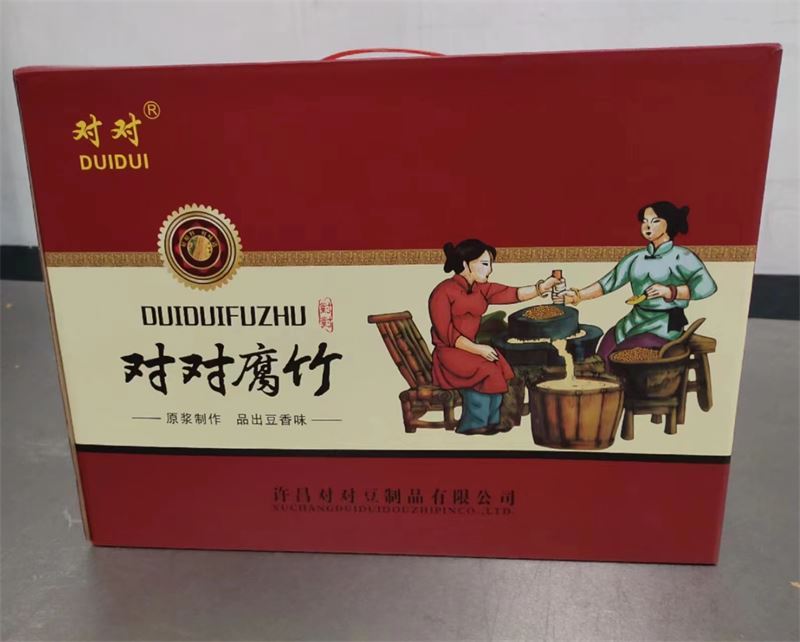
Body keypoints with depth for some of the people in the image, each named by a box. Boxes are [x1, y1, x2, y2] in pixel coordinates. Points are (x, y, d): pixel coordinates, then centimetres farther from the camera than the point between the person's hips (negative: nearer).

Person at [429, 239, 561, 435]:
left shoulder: (482, 289, 8)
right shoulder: (443, 292, -12)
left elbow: (513, 294, -3)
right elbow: (447, 334, -18)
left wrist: (542, 287, -17)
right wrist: (478, 349, -23)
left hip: (469, 348, 7)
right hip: (448, 352, -6)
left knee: (498, 367, -19)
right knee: (485, 371, -26)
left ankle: (490, 421, -4)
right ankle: (473, 425, -8)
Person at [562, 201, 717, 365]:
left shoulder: (681, 256, -4)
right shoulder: (637, 257, 11)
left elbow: (706, 286, -16)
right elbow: (610, 281, 6)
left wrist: (669, 291, -22)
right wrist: (579, 296, -5)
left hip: (664, 326, -5)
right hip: (635, 320, 5)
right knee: (605, 352, -12)